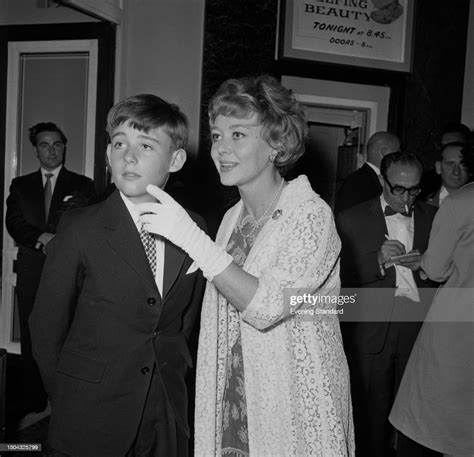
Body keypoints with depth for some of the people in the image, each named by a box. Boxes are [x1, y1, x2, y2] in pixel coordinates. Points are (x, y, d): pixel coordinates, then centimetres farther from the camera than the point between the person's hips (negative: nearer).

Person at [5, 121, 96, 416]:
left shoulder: (83, 186, 8)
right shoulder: (21, 185, 16)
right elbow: (13, 223, 5)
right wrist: (42, 238, -12)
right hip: (31, 274, 3)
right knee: (31, 345, 5)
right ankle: (33, 408, 16)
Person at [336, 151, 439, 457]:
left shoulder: (432, 218, 9)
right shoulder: (353, 220, 0)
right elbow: (343, 277, -6)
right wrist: (379, 261, -19)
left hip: (418, 326, 2)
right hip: (372, 329, -2)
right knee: (372, 412, 7)